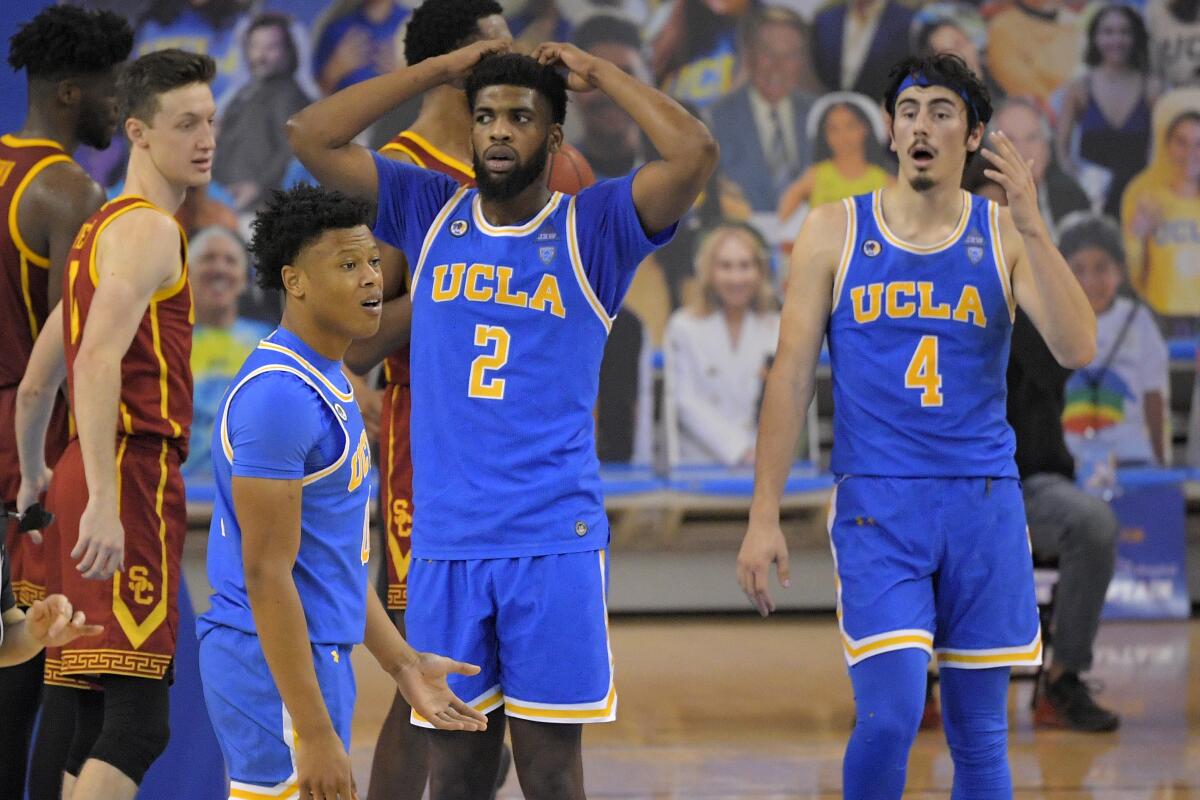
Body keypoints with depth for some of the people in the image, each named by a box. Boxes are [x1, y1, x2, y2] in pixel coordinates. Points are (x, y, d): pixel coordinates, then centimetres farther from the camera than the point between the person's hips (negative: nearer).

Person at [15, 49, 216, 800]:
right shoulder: (150, 230, -9)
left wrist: (35, 478, 38)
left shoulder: (99, 230, 21)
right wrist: (104, 500, -30)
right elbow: (100, 357, -24)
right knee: (138, 721, -15)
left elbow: (36, 381, 28)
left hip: (94, 480, 10)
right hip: (134, 473, -10)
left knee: (101, 724, 11)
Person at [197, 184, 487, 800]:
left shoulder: (325, 381, 14)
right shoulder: (279, 395, -18)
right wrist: (316, 736, -23)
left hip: (318, 654, 10)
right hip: (278, 665, -10)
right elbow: (267, 573, -21)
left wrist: (403, 664, 19)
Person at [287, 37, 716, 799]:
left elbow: (696, 152, -14)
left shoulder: (594, 226, 1)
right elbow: (312, 135, 6)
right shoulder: (429, 211, 10)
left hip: (554, 541, -3)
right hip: (445, 542, 3)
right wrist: (442, 68, 6)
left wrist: (599, 72, -2)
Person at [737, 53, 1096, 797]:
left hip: (983, 502, 2)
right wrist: (764, 517, -1)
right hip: (877, 503, -2)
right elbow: (792, 377, 4)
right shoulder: (835, 232, 3)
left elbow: (1078, 350, -9)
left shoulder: (1005, 235, 4)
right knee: (890, 715, -17)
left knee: (981, 734, 6)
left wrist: (1032, 229, -19)